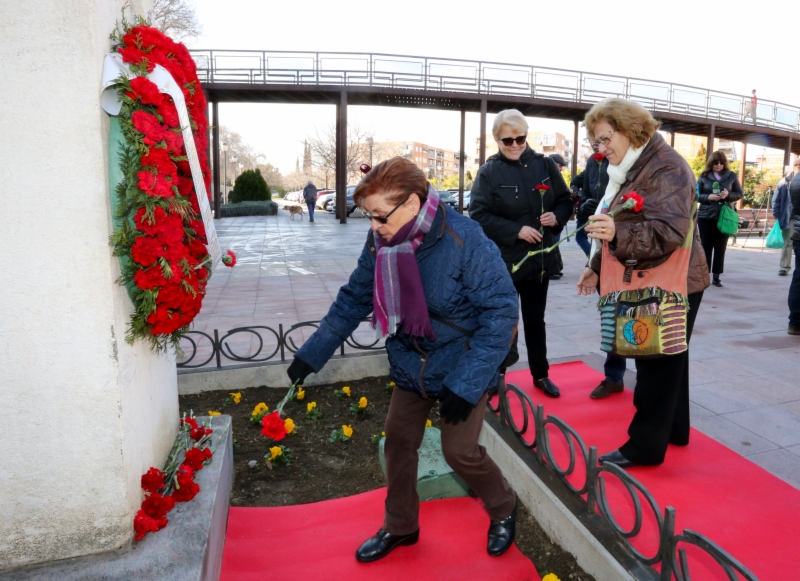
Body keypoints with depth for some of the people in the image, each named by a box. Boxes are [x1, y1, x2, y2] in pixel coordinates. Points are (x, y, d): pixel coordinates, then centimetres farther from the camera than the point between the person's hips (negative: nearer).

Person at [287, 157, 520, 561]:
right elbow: (354, 299, 2)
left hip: (462, 368, -5)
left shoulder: (466, 241, -26)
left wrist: (466, 384, -24)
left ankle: (504, 509, 32)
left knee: (460, 451, -2)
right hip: (410, 366, 6)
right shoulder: (382, 241, -9)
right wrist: (311, 354, 3)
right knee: (398, 441, 10)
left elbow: (501, 312, -23)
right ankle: (399, 526, 36)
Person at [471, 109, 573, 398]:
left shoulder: (545, 164, 2)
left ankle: (541, 375, 31)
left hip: (540, 257, 4)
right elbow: (478, 215, -15)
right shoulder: (489, 172, -9)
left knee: (535, 319, 16)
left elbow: (565, 200, 10)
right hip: (504, 261, -3)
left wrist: (557, 216, -12)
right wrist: (517, 230, -20)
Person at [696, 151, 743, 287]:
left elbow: (739, 194, 8)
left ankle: (717, 277, 11)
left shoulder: (732, 176, 4)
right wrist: (708, 197, -16)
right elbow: (696, 195, 2)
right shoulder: (704, 176, 1)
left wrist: (728, 195, -12)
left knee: (720, 248, 4)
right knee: (706, 246, 4)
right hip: (705, 216, -1)